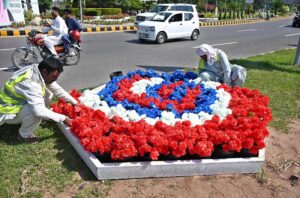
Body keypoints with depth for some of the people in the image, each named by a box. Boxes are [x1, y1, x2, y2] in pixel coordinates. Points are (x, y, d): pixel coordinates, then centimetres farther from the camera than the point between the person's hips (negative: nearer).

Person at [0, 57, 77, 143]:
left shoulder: (39, 72, -11)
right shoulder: (31, 83, -37)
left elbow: (57, 90, -1)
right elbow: (39, 111, -41)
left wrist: (75, 102, -6)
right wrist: (63, 118, -32)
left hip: (19, 101, 9)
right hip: (8, 112, -8)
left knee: (48, 92, 1)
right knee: (37, 112, -33)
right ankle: (24, 134, -4)